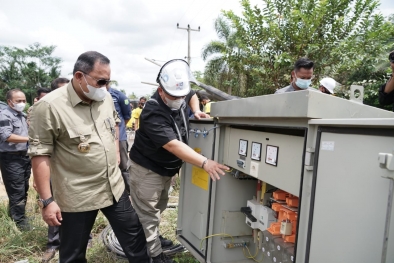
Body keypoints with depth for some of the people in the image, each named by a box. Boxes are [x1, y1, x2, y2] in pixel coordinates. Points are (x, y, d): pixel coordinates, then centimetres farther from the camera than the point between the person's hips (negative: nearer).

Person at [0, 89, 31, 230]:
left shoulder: (21, 115, 15)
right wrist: (30, 139, -26)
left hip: (24, 157, 9)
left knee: (24, 189, 17)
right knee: (16, 191, -2)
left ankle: (15, 213, 33)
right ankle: (20, 220, 8)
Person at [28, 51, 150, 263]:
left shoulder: (105, 97, 0)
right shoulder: (50, 106, -19)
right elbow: (40, 155, -17)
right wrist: (46, 200, -16)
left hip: (114, 187, 5)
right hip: (76, 196, -5)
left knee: (134, 234, 18)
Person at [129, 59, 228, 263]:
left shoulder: (180, 95, -9)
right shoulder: (154, 113, -34)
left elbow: (193, 96, 17)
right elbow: (174, 145, -42)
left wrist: (196, 111, -5)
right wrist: (204, 162, -50)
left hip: (166, 168, 9)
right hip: (147, 169, -8)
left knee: (159, 207, 25)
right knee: (148, 213, 3)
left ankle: (153, 237, 47)